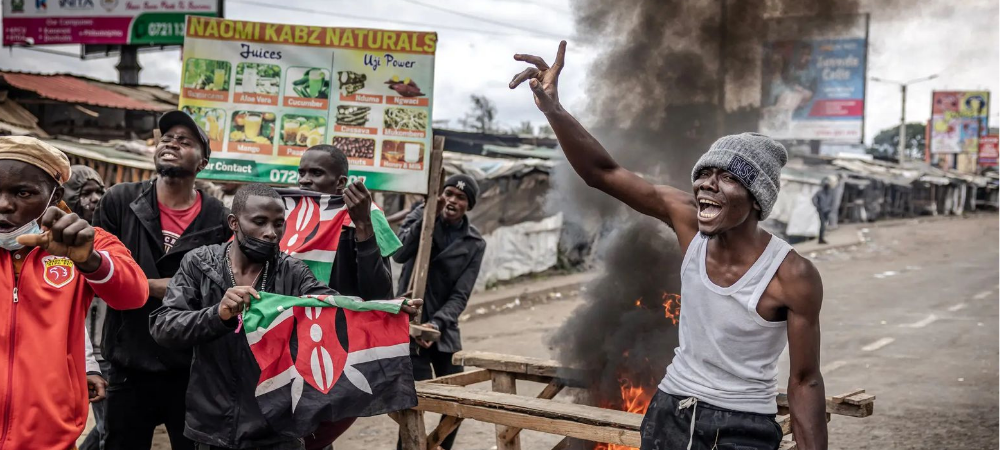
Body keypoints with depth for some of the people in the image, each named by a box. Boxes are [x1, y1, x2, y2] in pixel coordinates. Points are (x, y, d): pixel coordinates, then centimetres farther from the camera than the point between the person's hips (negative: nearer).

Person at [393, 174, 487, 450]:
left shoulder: (474, 244, -1)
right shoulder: (422, 214, -1)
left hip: (445, 330, 3)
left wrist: (436, 323, -24)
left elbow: (460, 296, -8)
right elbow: (399, 253, -18)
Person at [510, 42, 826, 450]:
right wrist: (552, 109, -26)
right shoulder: (688, 220, -11)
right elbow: (603, 173, -12)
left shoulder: (792, 277, -21)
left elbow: (805, 382, -13)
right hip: (670, 409, 4)